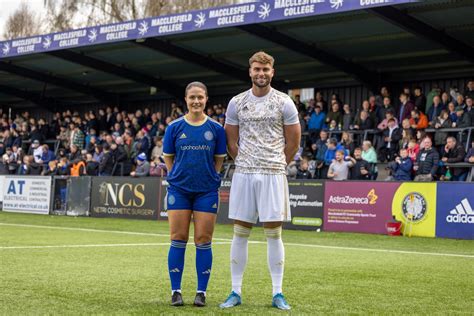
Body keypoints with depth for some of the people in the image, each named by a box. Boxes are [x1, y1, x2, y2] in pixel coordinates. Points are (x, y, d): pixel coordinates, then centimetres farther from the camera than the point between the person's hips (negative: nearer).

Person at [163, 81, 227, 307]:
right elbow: (168, 157, 10)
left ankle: (201, 292, 10)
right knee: (178, 239, 2)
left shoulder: (215, 128, 2)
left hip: (207, 191, 0)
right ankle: (176, 291, 9)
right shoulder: (175, 127, 2)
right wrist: (178, 176, 2)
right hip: (179, 189, 0)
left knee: (203, 241, 1)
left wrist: (208, 176, 3)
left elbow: (219, 159, 9)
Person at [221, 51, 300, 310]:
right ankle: (236, 292, 11)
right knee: (240, 233, 4)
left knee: (273, 234, 0)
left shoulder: (284, 102, 1)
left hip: (273, 175, -2)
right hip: (243, 174, 2)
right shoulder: (237, 103, 7)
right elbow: (231, 141, 13)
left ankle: (278, 294, 7)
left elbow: (293, 142, 7)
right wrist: (247, 164, 12)